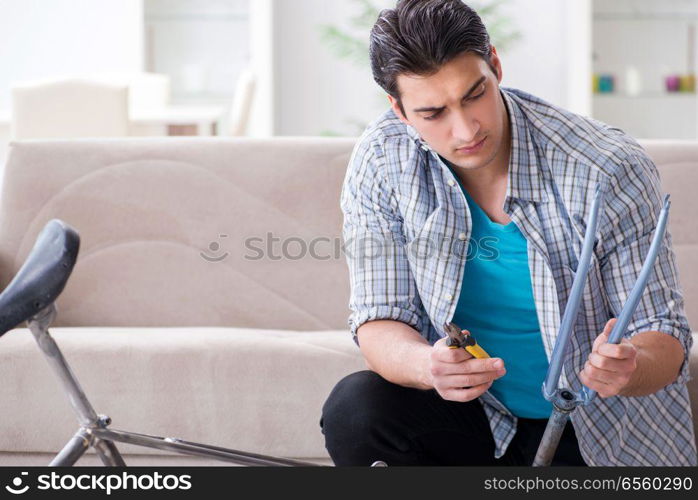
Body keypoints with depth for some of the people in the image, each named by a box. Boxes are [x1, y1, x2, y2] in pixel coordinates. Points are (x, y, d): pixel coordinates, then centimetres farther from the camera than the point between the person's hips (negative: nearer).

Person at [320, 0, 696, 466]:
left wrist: (630, 367, -40)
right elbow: (380, 321, -10)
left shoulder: (611, 170, -20)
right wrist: (427, 365, -34)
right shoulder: (380, 164, -12)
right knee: (353, 411, -24)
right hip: (475, 422, 1)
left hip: (604, 437, -1)